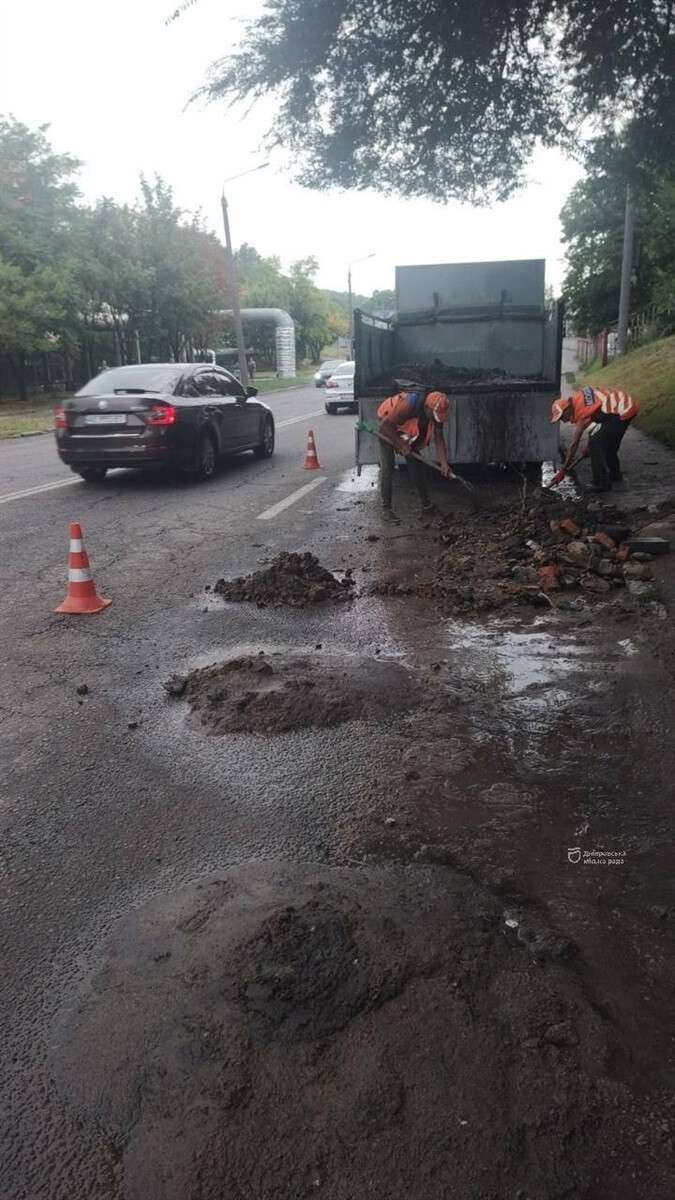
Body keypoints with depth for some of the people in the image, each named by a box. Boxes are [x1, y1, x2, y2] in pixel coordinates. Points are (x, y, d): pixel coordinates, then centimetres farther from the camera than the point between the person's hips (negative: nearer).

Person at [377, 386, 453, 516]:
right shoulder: (409, 404, -40)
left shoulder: (437, 412, -20)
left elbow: (439, 440, -15)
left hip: (409, 434, 6)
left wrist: (444, 464, -25)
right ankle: (386, 508, -11)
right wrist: (401, 444, -29)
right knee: (387, 466, -15)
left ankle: (426, 505, 12)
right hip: (387, 429, -6)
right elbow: (385, 425, -35)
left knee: (416, 465, 4)